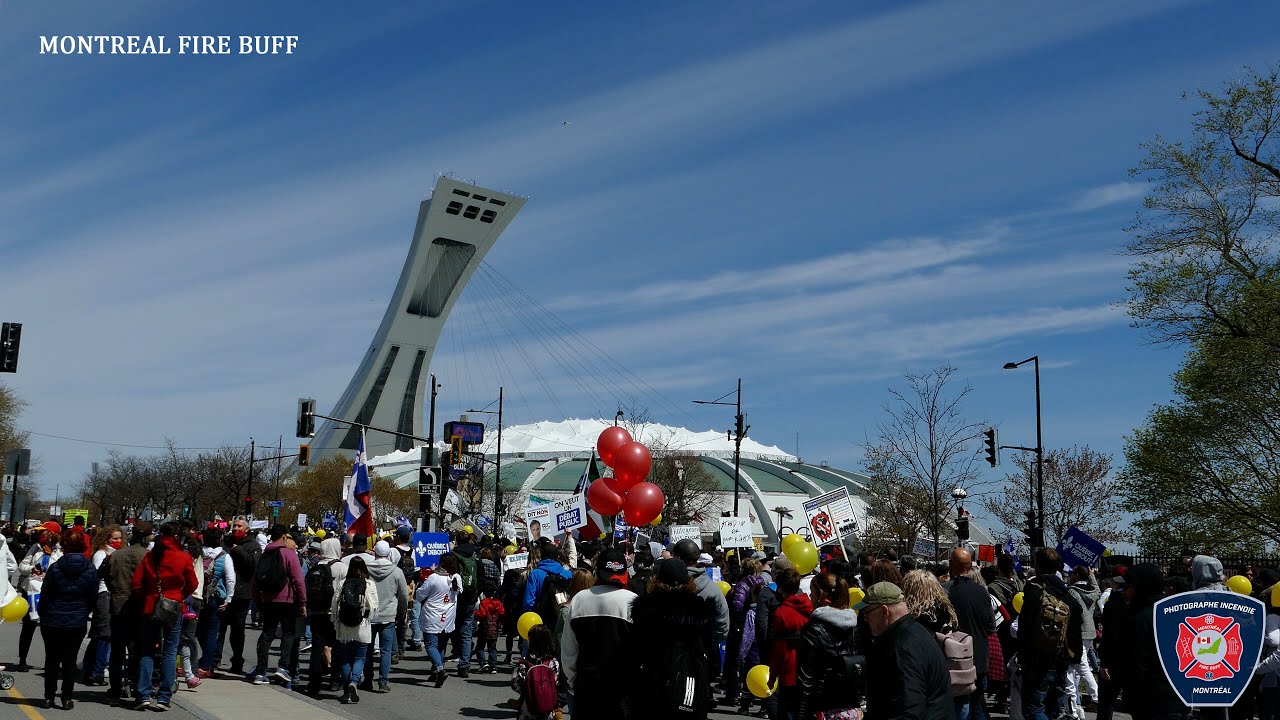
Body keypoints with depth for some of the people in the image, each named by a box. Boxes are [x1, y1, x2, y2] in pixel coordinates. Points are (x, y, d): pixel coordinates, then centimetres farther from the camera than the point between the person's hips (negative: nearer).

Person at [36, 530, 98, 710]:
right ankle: (67, 698, 7)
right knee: (70, 660, 7)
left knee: (52, 659, 12)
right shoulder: (91, 570, -4)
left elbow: (45, 596, -4)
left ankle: (49, 697, 17)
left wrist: (42, 615, 12)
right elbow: (93, 599, 2)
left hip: (53, 621, -1)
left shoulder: (55, 568, -10)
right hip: (77, 623, 1)